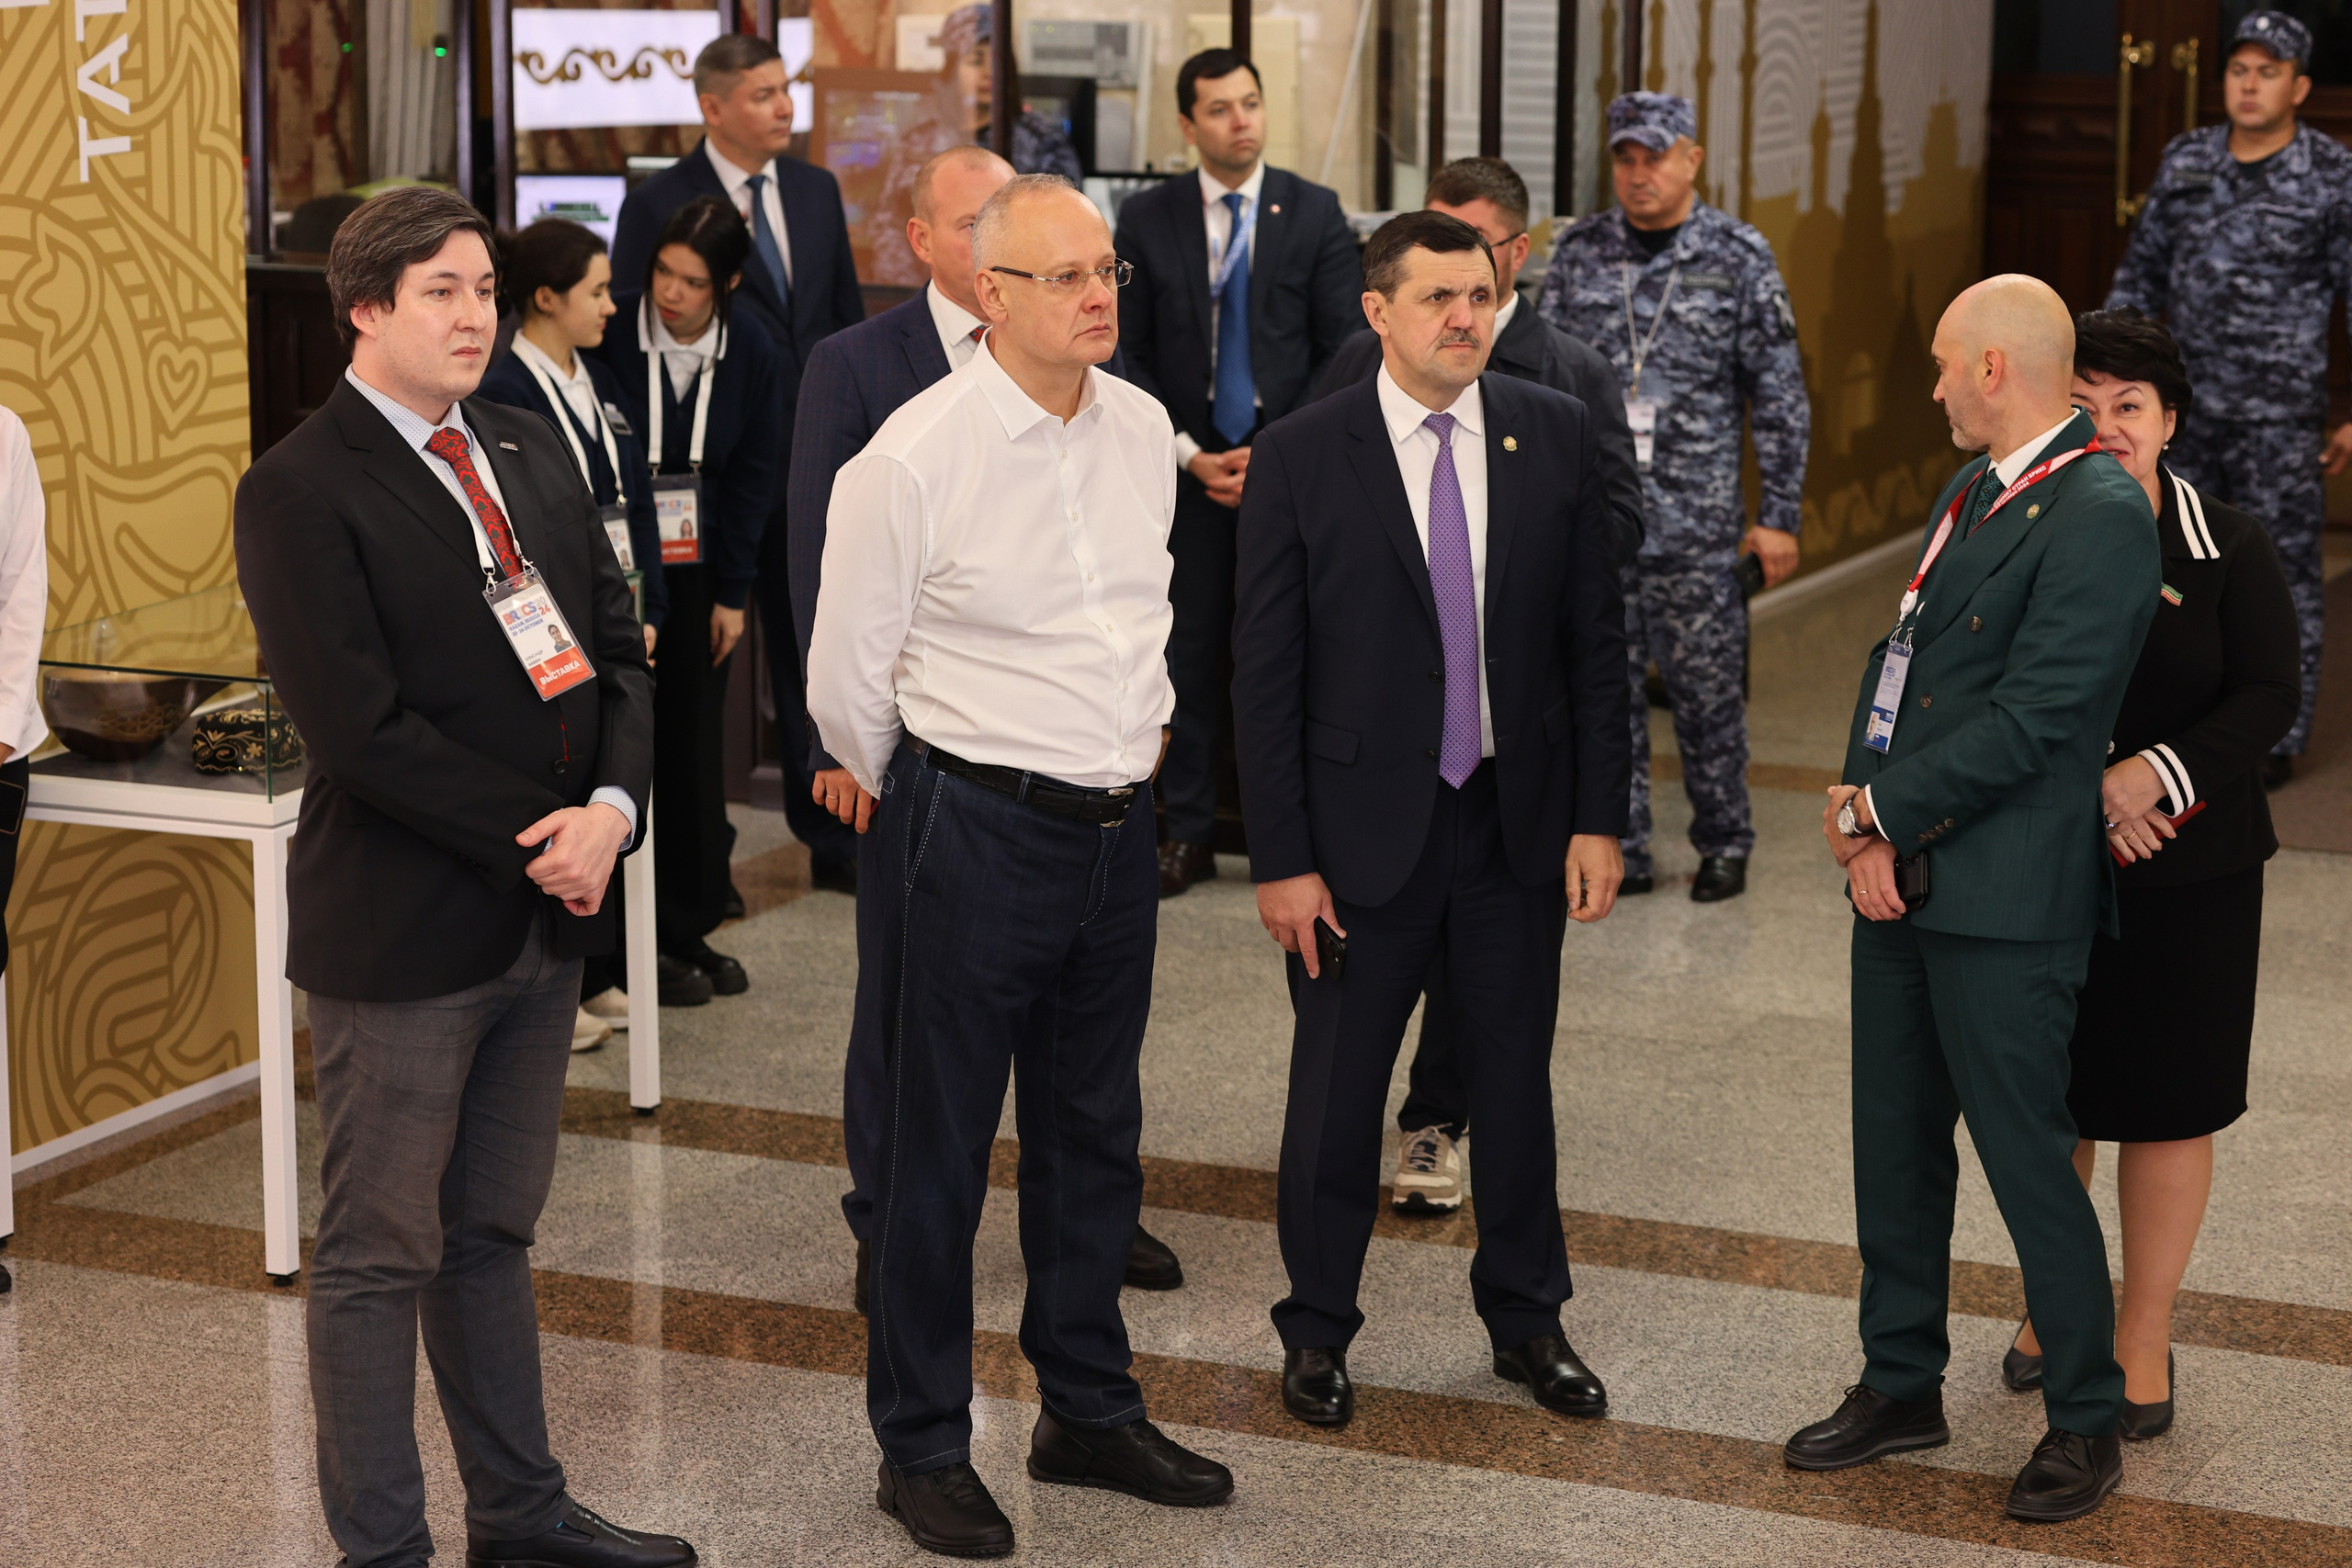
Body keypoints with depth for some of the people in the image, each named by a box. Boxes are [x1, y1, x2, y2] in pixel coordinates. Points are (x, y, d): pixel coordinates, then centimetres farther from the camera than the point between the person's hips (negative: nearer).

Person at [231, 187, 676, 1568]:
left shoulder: (533, 454, 11)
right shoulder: (302, 492, -11)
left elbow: (620, 647, 9)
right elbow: (361, 729, -18)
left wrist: (612, 809, -9)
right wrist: (538, 839, -15)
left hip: (542, 922, 7)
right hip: (404, 927, -7)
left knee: (494, 1235, 18)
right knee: (381, 1256, 4)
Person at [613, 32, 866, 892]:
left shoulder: (815, 191, 7)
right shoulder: (658, 206, -9)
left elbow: (848, 315, 14)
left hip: (811, 465, 5)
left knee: (812, 653, 12)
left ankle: (831, 842, 23)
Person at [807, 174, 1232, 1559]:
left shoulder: (1144, 429, 4)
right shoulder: (912, 459, -15)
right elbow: (845, 677, -6)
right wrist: (932, 805, 6)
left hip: (1119, 827, 6)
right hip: (977, 834, -6)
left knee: (1095, 1133, 16)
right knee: (942, 1148, 3)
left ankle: (1091, 1412, 31)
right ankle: (923, 1445, 16)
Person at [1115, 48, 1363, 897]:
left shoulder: (1315, 213, 1)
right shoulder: (1146, 219, 3)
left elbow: (1344, 349, 1)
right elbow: (1131, 355, 3)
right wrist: (1188, 454, -7)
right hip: (1187, 468, 1)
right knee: (1190, 653, 4)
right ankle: (1187, 833, 12)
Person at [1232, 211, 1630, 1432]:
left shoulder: (1554, 435, -1)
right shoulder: (1300, 458, -9)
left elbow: (1595, 635, 3)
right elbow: (1265, 673, -7)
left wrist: (1599, 817, -2)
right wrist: (1281, 858, -10)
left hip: (1519, 819, 3)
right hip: (1365, 827, -2)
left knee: (1516, 1080, 15)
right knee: (1335, 1092, 9)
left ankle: (1526, 1319, 32)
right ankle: (1316, 1331, 27)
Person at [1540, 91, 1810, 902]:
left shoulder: (1739, 256, 0)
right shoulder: (1579, 251, 6)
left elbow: (1779, 397, 2)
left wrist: (1779, 517, -2)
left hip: (1695, 522, -2)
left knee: (1707, 690, 3)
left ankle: (1724, 845, 18)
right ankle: (1622, 849, 16)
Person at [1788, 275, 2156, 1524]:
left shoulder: (2100, 517, -17)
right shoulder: (1971, 494, 13)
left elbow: (2031, 719, -21)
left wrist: (1876, 810, -12)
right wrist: (1864, 826, -1)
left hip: (2003, 902, -9)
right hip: (1904, 882, 9)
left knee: (2028, 1161, 1)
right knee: (1895, 1149, 16)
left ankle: (2086, 1424, 16)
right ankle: (1903, 1387, 31)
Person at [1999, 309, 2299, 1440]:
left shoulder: (2228, 550, -5)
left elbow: (2271, 696, -9)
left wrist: (2159, 773, -23)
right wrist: (2081, 787, -20)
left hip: (2186, 873, -1)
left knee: (2168, 1100, 6)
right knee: (2048, 1093, 13)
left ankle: (2145, 1336, 22)